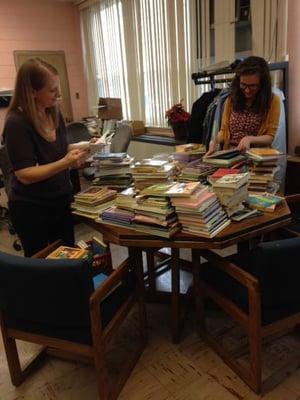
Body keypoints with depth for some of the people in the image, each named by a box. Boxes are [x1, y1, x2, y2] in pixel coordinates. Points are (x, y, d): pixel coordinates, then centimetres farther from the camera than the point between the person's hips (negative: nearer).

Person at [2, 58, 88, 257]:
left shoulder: (53, 112, 0)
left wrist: (80, 149, -6)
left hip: (61, 199, 7)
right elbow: (25, 175, -23)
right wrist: (65, 163, -31)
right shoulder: (16, 123, -21)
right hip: (31, 208, -6)